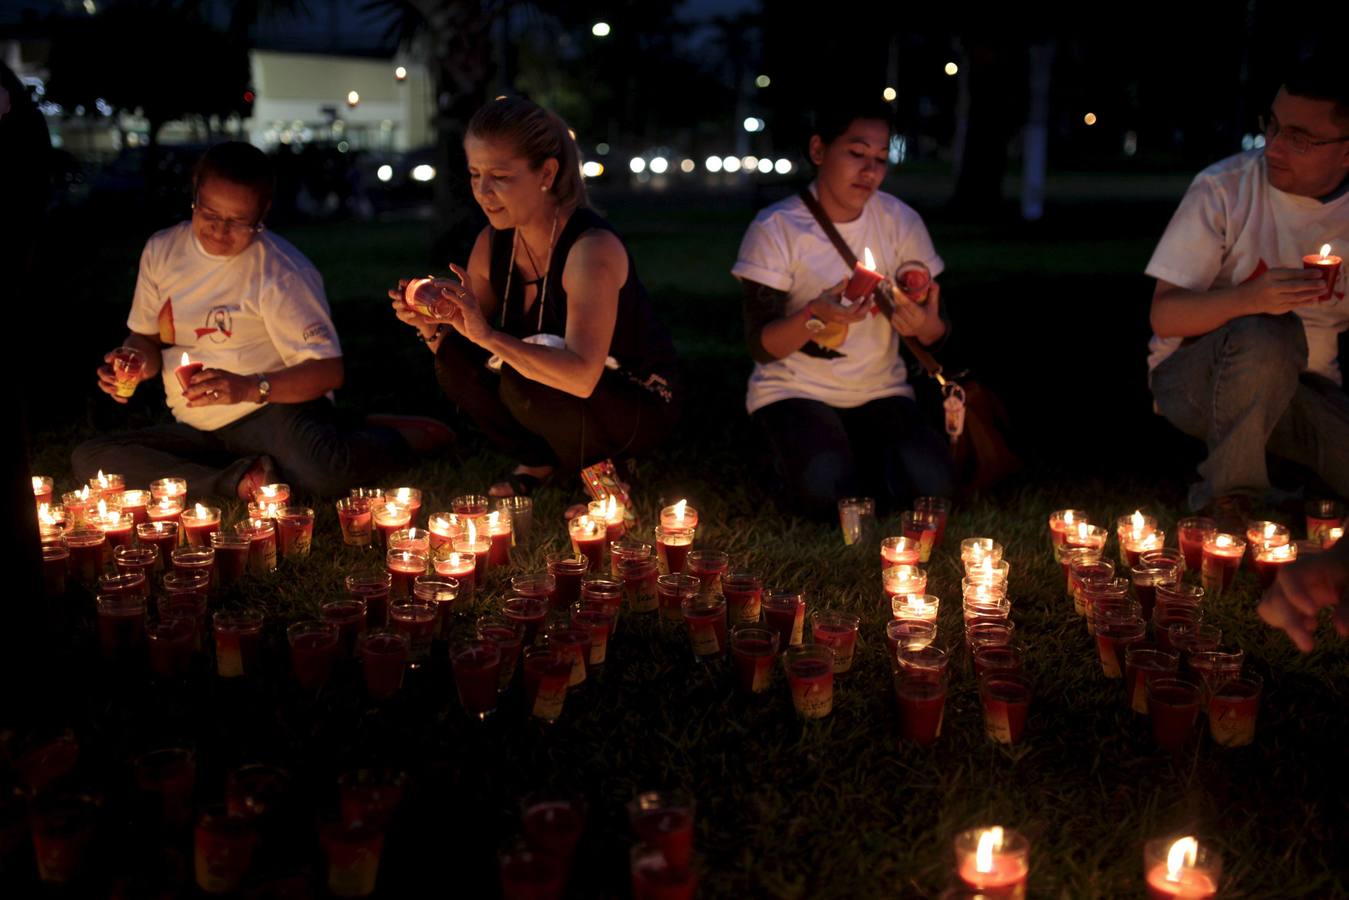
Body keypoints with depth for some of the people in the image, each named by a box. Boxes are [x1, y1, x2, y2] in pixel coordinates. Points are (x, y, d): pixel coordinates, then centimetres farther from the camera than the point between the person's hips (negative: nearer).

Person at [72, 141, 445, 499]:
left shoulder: (280, 271, -11)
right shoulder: (162, 250, 4)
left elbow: (328, 371, -15)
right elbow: (147, 337, 16)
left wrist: (251, 389, -29)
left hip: (275, 410, -6)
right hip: (198, 430, 6)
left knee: (324, 471, -39)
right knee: (88, 458, -16)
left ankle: (394, 437, -4)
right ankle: (241, 480, -21)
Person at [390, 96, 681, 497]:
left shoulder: (592, 247, -28)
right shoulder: (493, 243, -5)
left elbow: (582, 377, -39)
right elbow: (464, 333, 0)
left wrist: (487, 335, -45)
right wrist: (429, 325, -23)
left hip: (639, 408, -7)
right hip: (560, 392, 7)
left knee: (522, 380, -32)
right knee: (455, 359, -14)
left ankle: (597, 468, -3)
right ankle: (539, 461, 5)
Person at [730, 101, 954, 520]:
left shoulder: (902, 222, -1)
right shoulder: (775, 229, -11)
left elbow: (935, 338, 2)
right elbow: (761, 347, -14)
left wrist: (925, 324, -25)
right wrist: (815, 317, -35)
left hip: (879, 392, 3)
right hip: (795, 391, -3)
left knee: (931, 481, -22)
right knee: (825, 490, -29)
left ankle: (852, 458, 9)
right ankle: (796, 456, 7)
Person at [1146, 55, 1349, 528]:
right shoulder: (1224, 189, -14)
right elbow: (1163, 315, -18)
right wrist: (1249, 299, -35)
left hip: (1305, 386, 3)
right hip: (1194, 375, -3)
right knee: (1267, 336, -37)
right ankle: (1226, 498, -17)